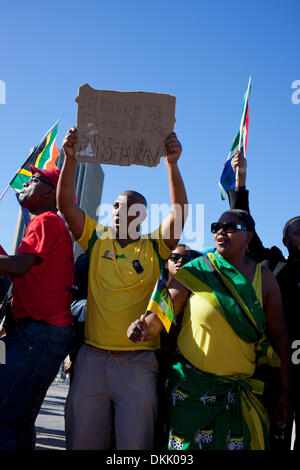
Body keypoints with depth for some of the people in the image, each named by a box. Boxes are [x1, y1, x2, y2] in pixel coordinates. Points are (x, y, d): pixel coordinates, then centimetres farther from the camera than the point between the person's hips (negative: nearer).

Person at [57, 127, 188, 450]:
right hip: (92, 356, 2)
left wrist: (172, 164, -18)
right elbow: (65, 203, 0)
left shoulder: (154, 247, 5)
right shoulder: (97, 238, 9)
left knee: (134, 441, 2)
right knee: (83, 439, 9)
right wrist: (70, 157, -12)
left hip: (138, 360, -2)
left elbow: (179, 212, -10)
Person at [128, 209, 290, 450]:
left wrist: (285, 390, 3)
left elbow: (279, 336, 4)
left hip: (240, 390, 2)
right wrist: (143, 329, -31)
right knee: (187, 445, 2)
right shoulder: (195, 272, -5)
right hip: (192, 384, -1)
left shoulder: (264, 278, 1)